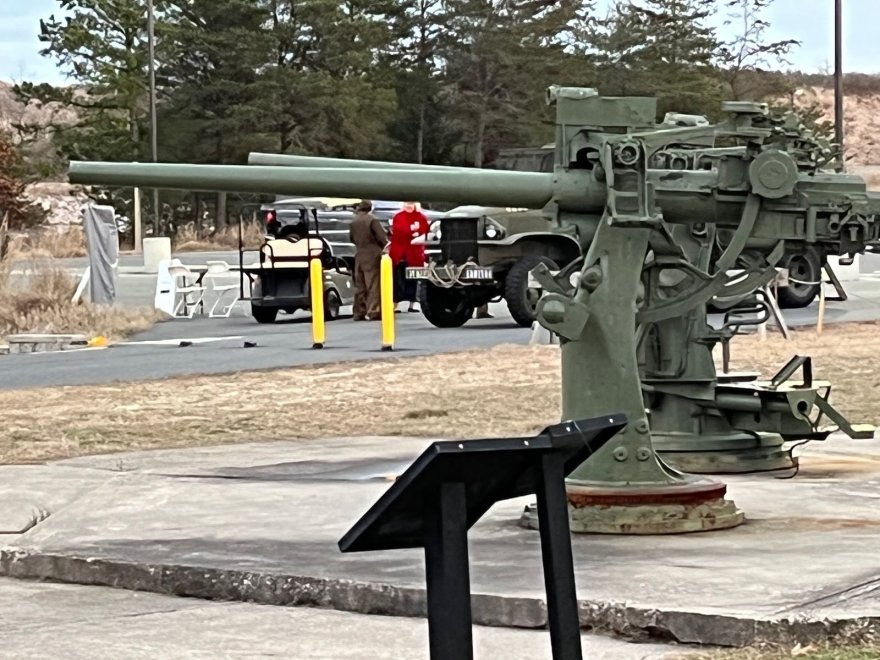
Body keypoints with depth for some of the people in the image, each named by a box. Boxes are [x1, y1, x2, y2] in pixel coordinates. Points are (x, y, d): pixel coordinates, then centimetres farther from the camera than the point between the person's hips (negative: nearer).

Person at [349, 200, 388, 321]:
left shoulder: (354, 221, 5)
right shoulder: (372, 220, -11)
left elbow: (351, 238, 16)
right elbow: (382, 237, -11)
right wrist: (384, 246, 8)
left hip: (359, 255, 5)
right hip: (372, 255, -5)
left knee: (359, 285, 11)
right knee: (373, 284, -6)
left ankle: (359, 312, 11)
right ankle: (373, 312, -12)